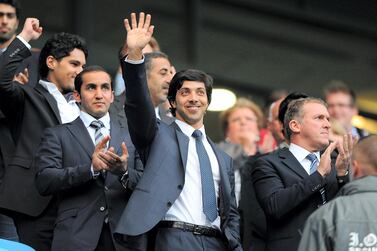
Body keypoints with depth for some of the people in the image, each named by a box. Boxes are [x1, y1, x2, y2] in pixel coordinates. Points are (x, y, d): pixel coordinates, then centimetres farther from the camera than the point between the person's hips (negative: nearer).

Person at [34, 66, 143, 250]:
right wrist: (90, 168, -16)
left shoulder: (130, 134, 12)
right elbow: (44, 182, -6)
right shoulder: (57, 135, 7)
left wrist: (124, 172, -14)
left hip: (122, 236, 2)